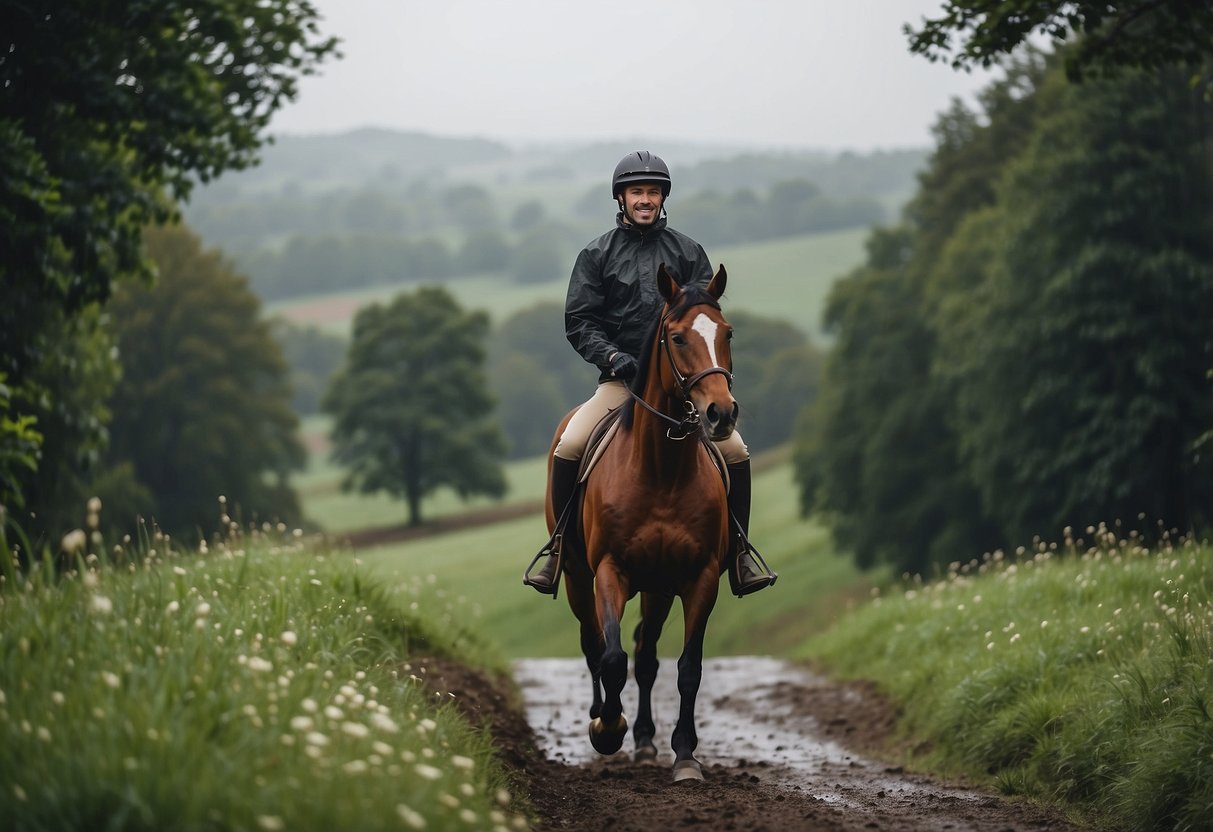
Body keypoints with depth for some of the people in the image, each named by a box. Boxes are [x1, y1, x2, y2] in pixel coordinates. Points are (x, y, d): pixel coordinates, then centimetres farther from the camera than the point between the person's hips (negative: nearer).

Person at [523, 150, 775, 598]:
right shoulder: (597, 255, 7)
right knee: (568, 448, -22)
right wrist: (611, 356, -15)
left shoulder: (688, 252, 10)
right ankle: (559, 546, -6)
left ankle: (738, 550, 1)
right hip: (619, 379, -1)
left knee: (735, 451, -15)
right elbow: (579, 321, 2)